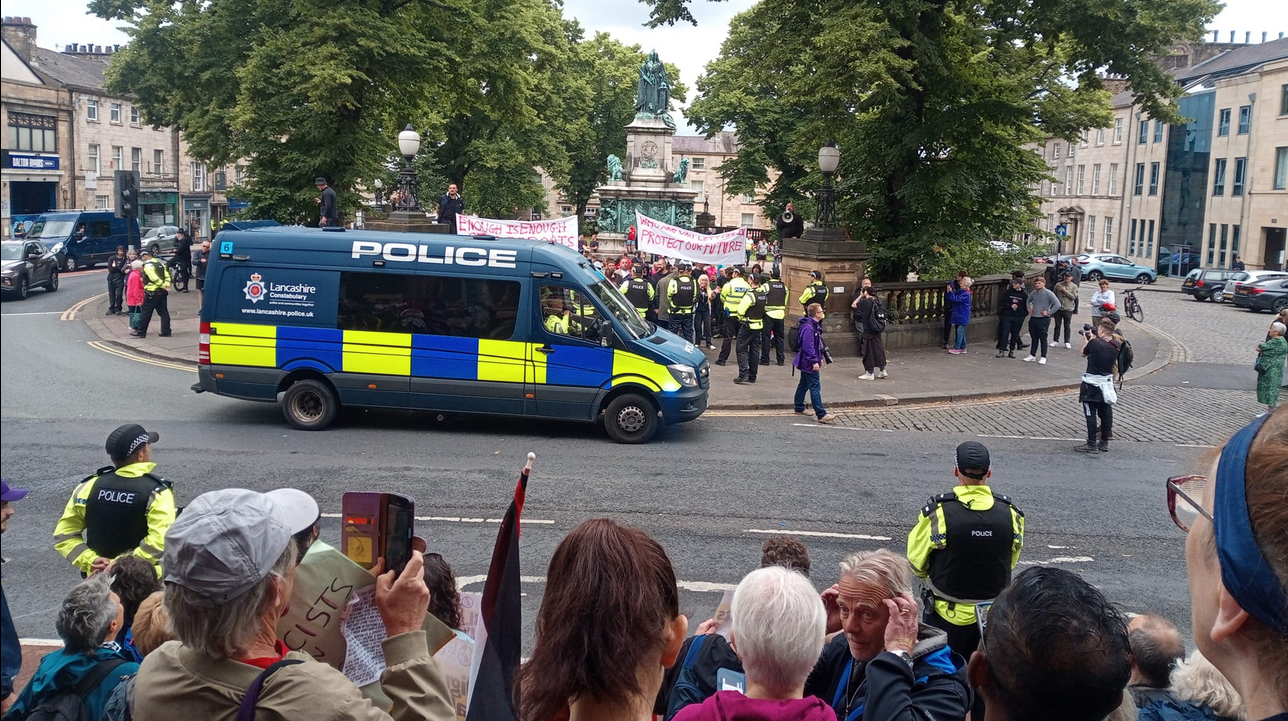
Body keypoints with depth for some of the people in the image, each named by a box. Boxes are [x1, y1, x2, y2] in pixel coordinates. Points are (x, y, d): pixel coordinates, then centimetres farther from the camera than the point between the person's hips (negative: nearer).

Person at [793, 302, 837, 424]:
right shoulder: (808, 327, -22)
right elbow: (808, 346, -26)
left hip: (806, 363, 11)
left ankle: (798, 408, 30)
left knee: (803, 384, 19)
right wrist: (814, 361, -25)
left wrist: (821, 357, 23)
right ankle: (821, 415, -11)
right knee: (815, 387, -10)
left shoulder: (815, 326, 12)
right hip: (810, 363, -11)